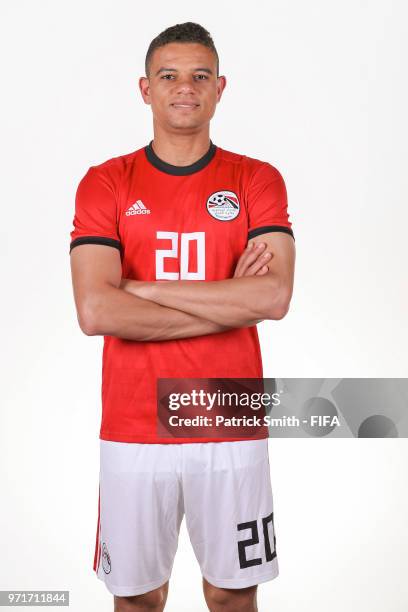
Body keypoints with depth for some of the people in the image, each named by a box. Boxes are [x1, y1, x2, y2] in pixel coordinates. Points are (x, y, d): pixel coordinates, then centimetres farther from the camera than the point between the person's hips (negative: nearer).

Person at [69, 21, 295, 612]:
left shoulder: (258, 180, 1)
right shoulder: (106, 183, -1)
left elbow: (274, 297, -15)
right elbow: (96, 311, -15)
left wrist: (144, 288, -14)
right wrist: (230, 300, -13)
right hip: (134, 430, 0)